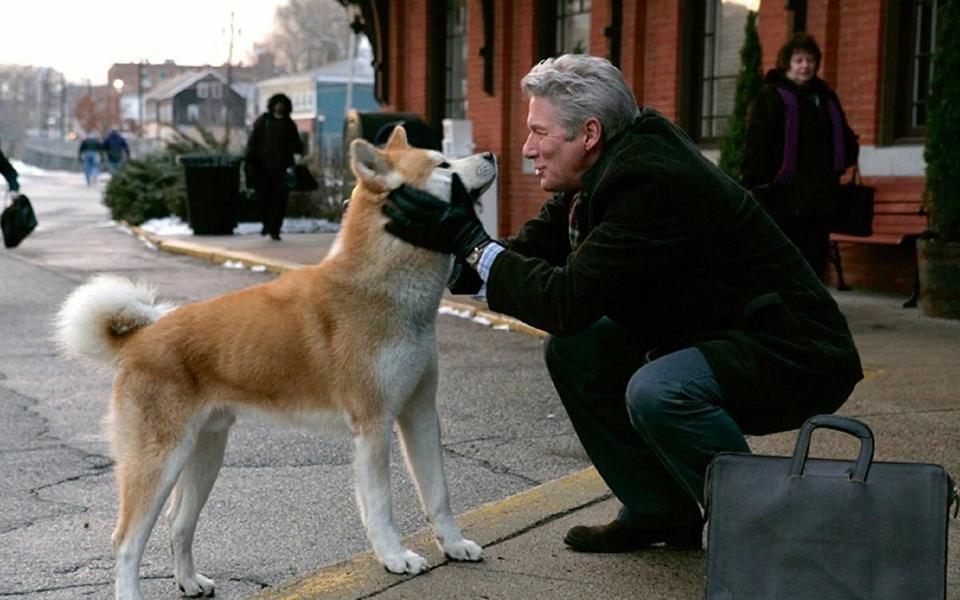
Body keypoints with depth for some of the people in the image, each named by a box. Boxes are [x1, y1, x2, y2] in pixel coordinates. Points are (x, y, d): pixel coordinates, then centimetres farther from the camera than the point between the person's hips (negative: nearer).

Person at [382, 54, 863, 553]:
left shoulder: (653, 181, -26)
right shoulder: (611, 168, 3)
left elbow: (569, 300, -29)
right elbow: (532, 251, 5)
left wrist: (471, 241, -22)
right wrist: (448, 249, -9)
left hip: (796, 358, -10)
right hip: (707, 339, 10)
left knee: (657, 390, -34)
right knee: (572, 347, 3)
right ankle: (660, 512, 14)